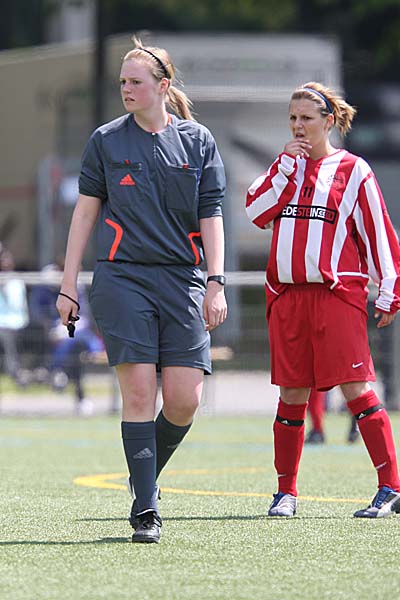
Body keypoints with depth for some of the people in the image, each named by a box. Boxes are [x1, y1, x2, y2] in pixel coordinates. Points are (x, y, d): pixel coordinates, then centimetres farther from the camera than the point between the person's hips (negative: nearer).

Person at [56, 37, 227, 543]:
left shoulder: (198, 140, 8)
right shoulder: (106, 140, 7)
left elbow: (211, 217, 7)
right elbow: (86, 211, 9)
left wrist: (215, 284, -2)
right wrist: (68, 286, 5)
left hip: (182, 281, 1)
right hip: (121, 278, -1)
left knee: (184, 401, -6)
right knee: (138, 392, -9)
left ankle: (146, 473, 22)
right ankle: (145, 511, -5)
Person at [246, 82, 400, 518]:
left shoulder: (353, 170, 2)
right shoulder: (287, 167, 15)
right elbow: (256, 211, 1)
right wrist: (286, 165, -5)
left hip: (338, 294, -4)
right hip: (287, 296, 4)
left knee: (355, 388, -10)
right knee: (291, 392, 6)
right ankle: (286, 491, 14)